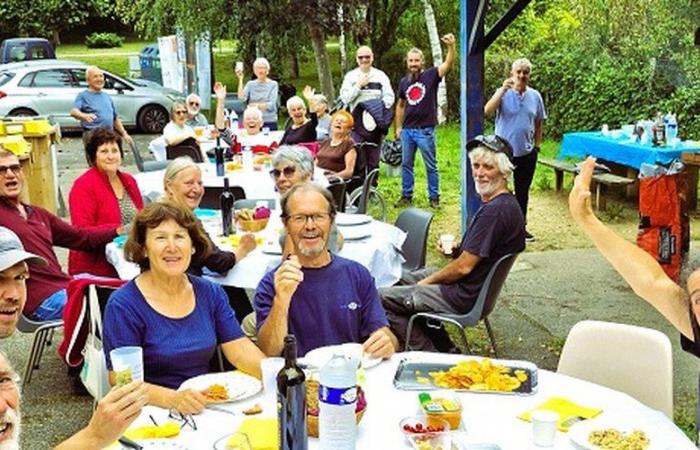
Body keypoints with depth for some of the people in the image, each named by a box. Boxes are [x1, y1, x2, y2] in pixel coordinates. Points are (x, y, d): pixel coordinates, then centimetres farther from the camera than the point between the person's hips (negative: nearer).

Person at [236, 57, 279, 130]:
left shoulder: (273, 84, -1)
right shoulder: (250, 84, 8)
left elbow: (271, 105, -8)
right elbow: (242, 98, -7)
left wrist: (256, 105, -8)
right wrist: (240, 79, -9)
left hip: (269, 122, -2)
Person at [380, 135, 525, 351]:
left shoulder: (495, 211, -25)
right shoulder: (506, 204, 8)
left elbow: (464, 267, -23)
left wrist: (428, 281, -8)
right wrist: (456, 249, 0)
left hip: (463, 297, -11)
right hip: (471, 286, 11)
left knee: (382, 299, -9)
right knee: (400, 278, 24)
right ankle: (444, 348, 21)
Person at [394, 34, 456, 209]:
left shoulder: (431, 75, -4)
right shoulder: (404, 82, 9)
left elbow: (448, 64, -21)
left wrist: (451, 47, -38)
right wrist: (398, 127, 14)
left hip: (425, 130, -5)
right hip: (407, 130, 5)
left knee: (431, 166, 4)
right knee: (406, 164, 12)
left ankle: (434, 197, 13)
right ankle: (406, 196, 22)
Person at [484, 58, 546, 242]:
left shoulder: (535, 96, 3)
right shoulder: (503, 93, -8)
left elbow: (539, 123, 13)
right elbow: (487, 111, -25)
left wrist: (537, 145, 9)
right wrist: (503, 89, -31)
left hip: (526, 153, 4)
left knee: (522, 192, 14)